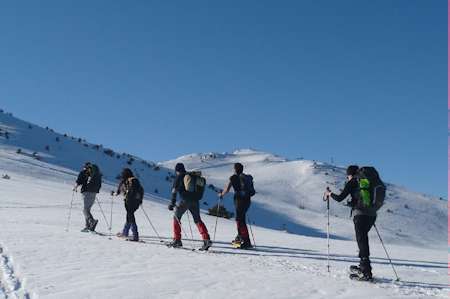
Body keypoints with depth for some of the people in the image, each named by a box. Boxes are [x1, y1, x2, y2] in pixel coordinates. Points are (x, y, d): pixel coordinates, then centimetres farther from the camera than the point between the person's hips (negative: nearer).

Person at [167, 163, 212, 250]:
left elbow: (174, 190, -4)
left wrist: (172, 203, -5)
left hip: (185, 200, -5)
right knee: (197, 220, 11)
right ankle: (207, 239, -4)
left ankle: (177, 240, 7)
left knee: (176, 217, 11)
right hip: (195, 200, 5)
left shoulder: (179, 177, 4)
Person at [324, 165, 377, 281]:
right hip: (372, 214, 7)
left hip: (360, 215, -7)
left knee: (361, 241, -5)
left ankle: (367, 273, -10)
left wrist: (329, 194, 15)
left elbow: (339, 198, -3)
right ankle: (363, 266, 31)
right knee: (363, 237, 21)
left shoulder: (352, 182, 0)